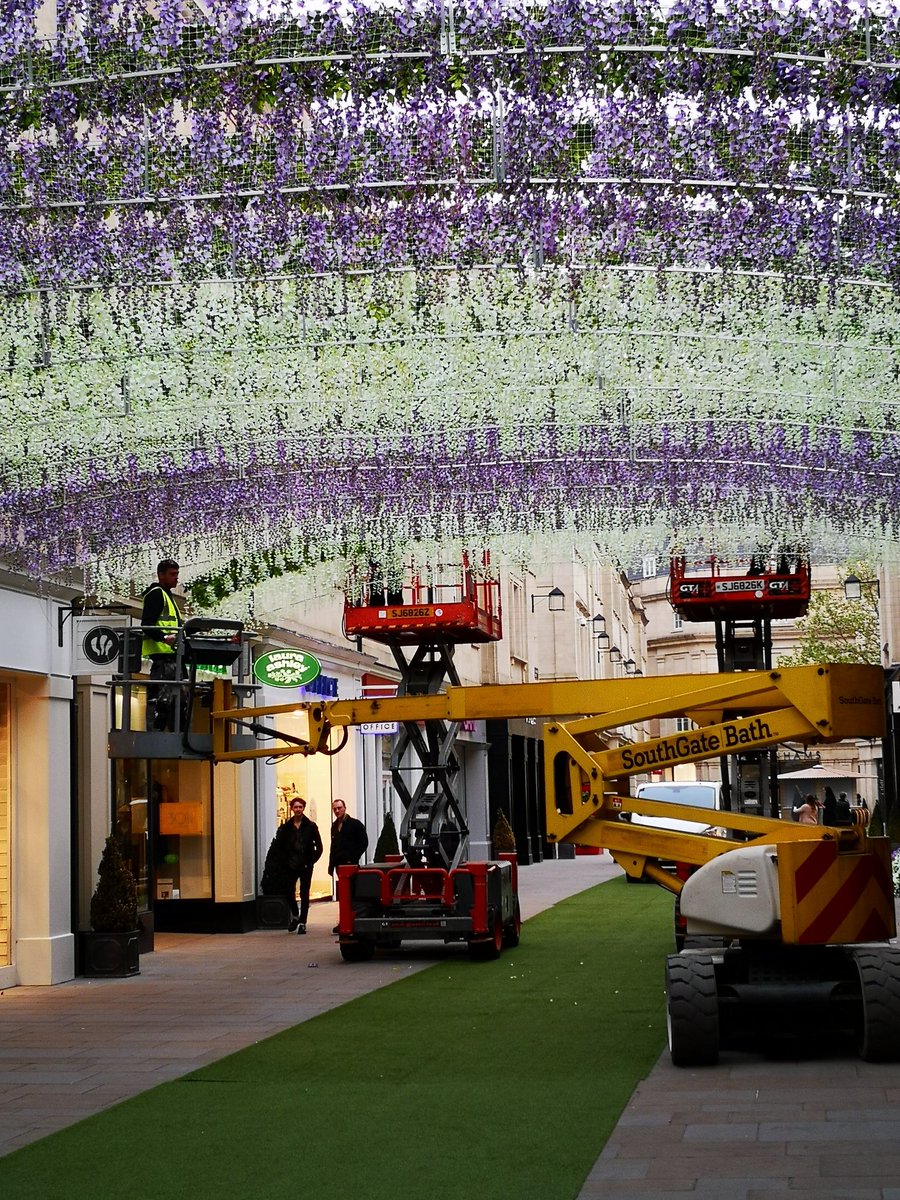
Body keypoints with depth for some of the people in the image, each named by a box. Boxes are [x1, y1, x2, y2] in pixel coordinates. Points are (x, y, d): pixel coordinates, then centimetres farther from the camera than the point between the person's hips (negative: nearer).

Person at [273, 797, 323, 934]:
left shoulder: (311, 826, 0)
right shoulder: (286, 827, 4)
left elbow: (319, 847, 2)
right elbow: (280, 846, 8)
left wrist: (312, 861, -6)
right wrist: (284, 861, -2)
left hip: (305, 866, -2)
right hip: (290, 866, 2)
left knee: (304, 894, 0)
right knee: (289, 892, 2)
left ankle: (302, 923, 6)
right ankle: (295, 916, 26)